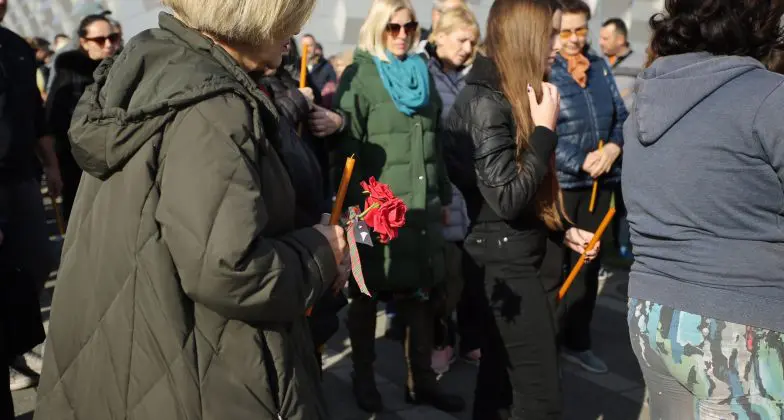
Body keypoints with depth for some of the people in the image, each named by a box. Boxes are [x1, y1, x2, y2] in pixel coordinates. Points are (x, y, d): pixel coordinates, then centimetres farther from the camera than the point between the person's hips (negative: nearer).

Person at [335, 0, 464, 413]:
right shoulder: (358, 76, -5)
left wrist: (444, 196, 17)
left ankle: (421, 381, 25)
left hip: (421, 205, 6)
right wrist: (353, 204, -17)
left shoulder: (422, 73, 14)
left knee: (421, 293, 11)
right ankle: (363, 378, 26)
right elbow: (346, 147, -11)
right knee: (367, 295, 9)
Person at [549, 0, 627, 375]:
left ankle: (578, 342, 29)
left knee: (589, 262, 14)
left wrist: (613, 148, -8)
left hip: (600, 182, 6)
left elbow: (621, 116, 11)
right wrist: (581, 163, -18)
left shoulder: (600, 67, 8)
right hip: (557, 183, -6)